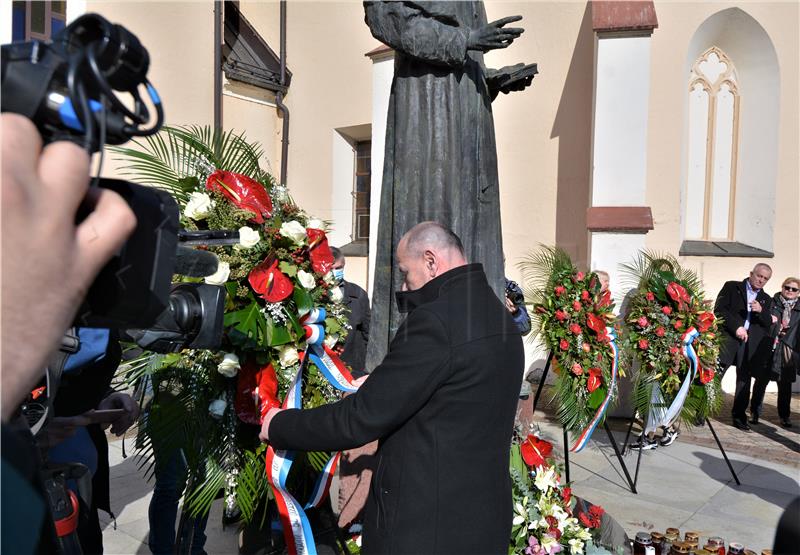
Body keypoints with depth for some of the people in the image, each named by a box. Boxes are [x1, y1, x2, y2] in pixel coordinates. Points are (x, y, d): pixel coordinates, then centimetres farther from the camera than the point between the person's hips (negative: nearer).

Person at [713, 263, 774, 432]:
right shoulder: (731, 287, 6)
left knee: (744, 380, 6)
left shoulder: (766, 299, 19)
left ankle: (739, 416, 15)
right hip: (729, 337, -4)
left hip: (750, 343, 4)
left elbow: (768, 323, 11)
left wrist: (761, 311, -9)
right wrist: (736, 327, -13)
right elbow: (719, 309, -4)